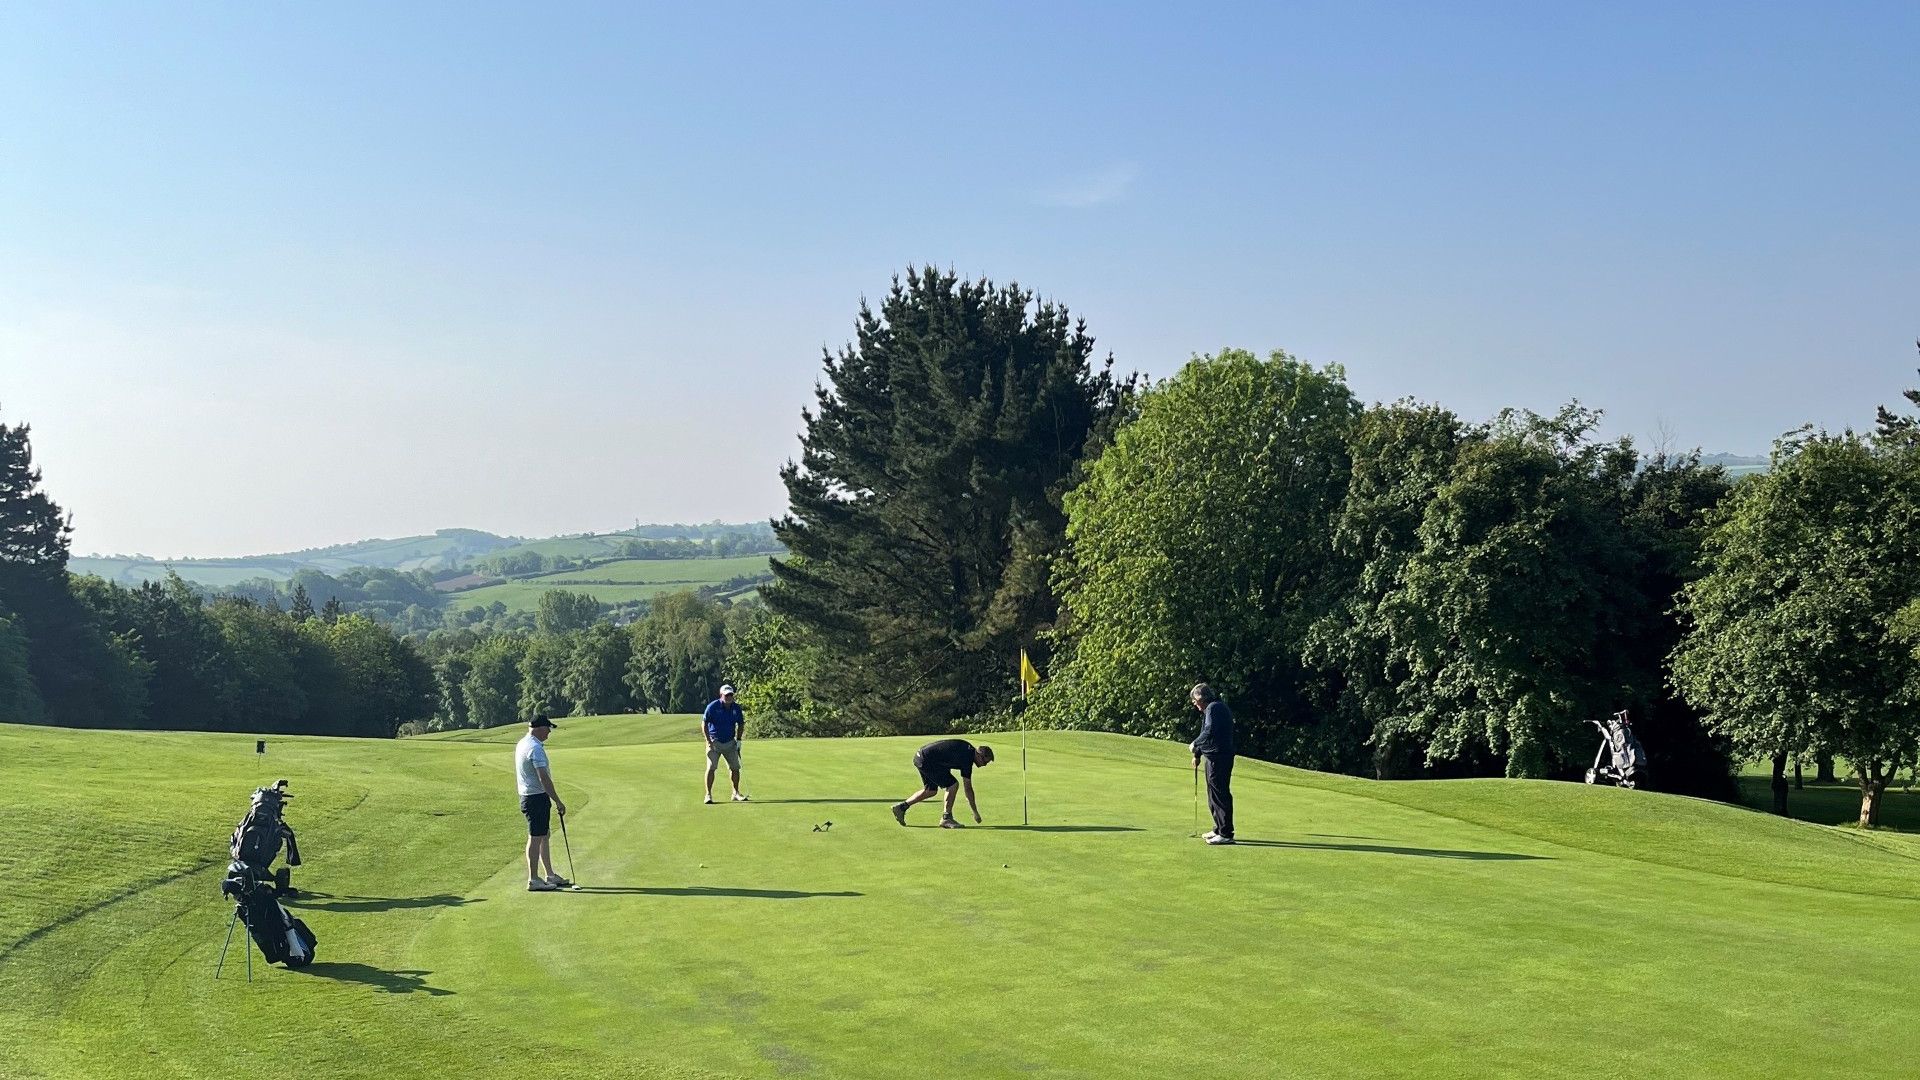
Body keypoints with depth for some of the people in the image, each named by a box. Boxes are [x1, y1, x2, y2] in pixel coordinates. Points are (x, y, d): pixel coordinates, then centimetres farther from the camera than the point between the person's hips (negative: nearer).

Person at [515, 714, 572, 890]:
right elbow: (543, 778, -24)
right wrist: (558, 802, -19)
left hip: (526, 796, 10)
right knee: (535, 838, -4)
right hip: (537, 797, -10)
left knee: (545, 836, 16)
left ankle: (550, 875, 23)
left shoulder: (522, 744, 12)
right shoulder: (535, 748, -20)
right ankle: (533, 880, 2)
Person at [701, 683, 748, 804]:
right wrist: (709, 741, -15)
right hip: (714, 742, -4)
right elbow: (704, 723, -10)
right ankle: (708, 795, -4)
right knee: (711, 768, -10)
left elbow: (741, 724, 12)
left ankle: (736, 793, 18)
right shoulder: (713, 706, -13)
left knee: (735, 768, 5)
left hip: (730, 742, 4)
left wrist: (738, 740, 5)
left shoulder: (736, 707, -1)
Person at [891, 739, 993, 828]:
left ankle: (901, 807, 23)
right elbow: (968, 789, -11)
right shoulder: (967, 758, -15)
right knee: (953, 785, -9)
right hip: (927, 761, -10)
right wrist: (976, 813, -5)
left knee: (930, 791, 19)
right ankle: (946, 818, -2)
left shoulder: (968, 748, 10)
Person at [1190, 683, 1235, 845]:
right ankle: (1219, 829, 27)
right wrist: (1197, 754, 27)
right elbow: (1207, 733, 27)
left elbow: (1209, 732, -26)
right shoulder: (1214, 708, 21)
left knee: (1220, 794, -9)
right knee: (1214, 794, 18)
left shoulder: (1214, 708, -13)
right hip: (1215, 757, 11)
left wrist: (1195, 743, -13)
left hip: (1218, 757, -11)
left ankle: (1226, 834, -8)